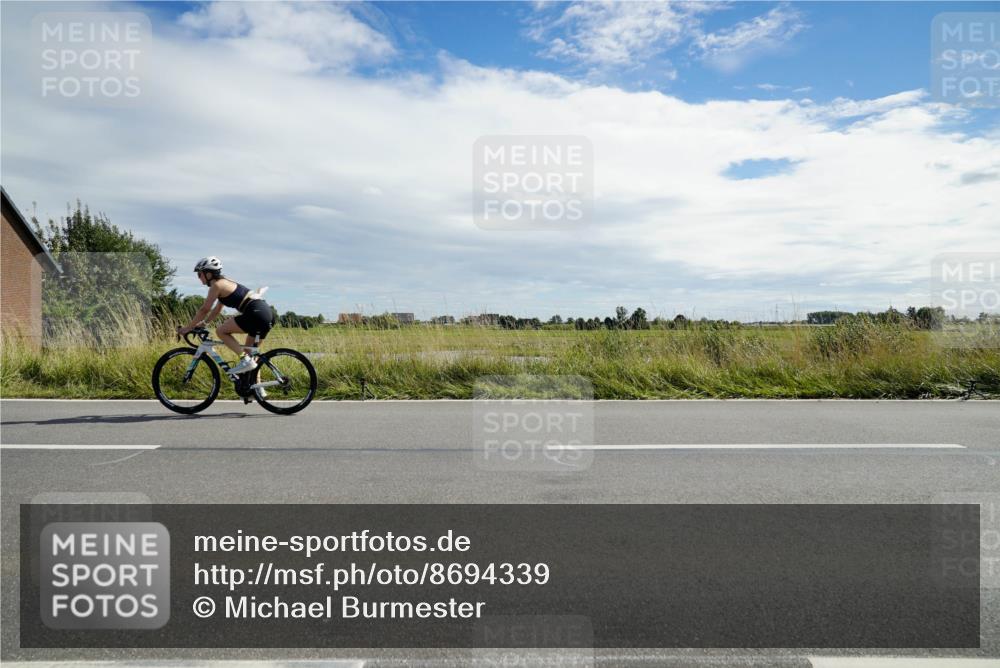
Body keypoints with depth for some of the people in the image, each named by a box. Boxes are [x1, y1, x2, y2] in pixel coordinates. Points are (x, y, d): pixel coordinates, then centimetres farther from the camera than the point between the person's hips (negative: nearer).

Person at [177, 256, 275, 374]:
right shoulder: (225, 283, 23)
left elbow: (204, 310, -2)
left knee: (221, 331, 0)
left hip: (256, 313, -9)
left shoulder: (217, 285, -4)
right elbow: (216, 310, 29)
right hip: (267, 313, 9)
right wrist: (201, 323, 25)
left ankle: (246, 360, -8)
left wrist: (187, 328, 5)